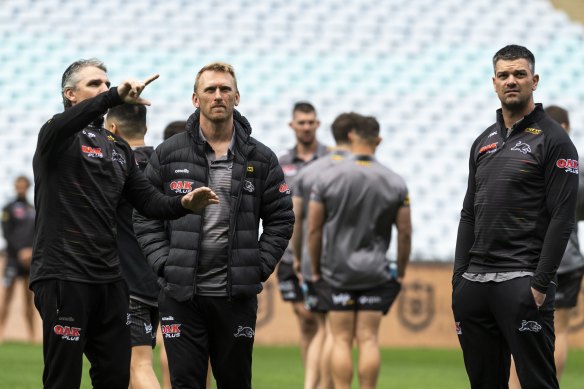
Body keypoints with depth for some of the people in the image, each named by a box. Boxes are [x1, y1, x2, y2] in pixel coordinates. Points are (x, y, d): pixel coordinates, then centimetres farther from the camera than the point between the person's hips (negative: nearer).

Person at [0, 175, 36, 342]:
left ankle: (31, 335, 5)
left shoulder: (33, 210, 15)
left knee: (29, 298, 5)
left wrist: (32, 251, -1)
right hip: (14, 258, -5)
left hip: (30, 258, 5)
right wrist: (20, 251, -15)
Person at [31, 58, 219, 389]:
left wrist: (183, 204, -9)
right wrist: (116, 97, -44)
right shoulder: (58, 138, -3)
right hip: (63, 276, -7)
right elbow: (60, 126, -29)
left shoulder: (119, 148, 17)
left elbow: (149, 201, 13)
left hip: (109, 278, 7)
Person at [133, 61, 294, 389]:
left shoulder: (261, 159, 5)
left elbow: (281, 219, 8)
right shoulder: (168, 154, 3)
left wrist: (259, 268, -2)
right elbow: (145, 216, 6)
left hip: (237, 296, 1)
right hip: (181, 293, -1)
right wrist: (163, 263, -5)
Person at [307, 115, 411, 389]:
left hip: (337, 271, -1)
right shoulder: (395, 183, 1)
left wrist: (315, 270, 9)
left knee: (341, 340, 3)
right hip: (376, 272, 1)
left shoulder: (327, 178, -2)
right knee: (368, 339, 2)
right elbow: (405, 233, 3)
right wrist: (400, 272, 13)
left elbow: (313, 229, -1)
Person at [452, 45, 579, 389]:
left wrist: (540, 284, -17)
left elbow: (562, 218, -11)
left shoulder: (552, 140, -6)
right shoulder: (484, 142, 17)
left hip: (521, 283, -7)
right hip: (476, 283, 7)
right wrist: (459, 279, 10)